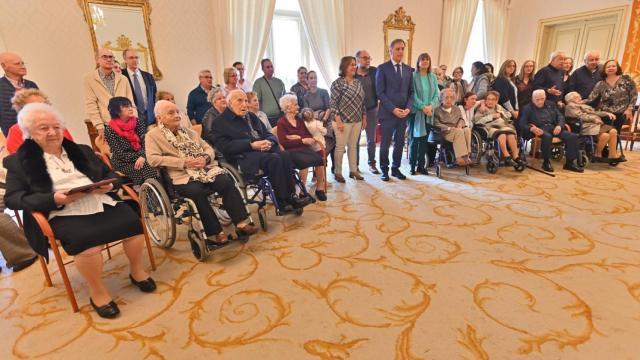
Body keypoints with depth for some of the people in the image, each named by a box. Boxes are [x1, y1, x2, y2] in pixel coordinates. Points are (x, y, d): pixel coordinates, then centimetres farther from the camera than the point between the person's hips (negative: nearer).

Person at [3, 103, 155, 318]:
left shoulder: (82, 151, 21)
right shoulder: (18, 161, 10)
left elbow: (110, 174, 19)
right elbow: (12, 199, 1)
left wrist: (108, 186, -6)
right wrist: (54, 199, -16)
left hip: (103, 203, 4)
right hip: (63, 215, -3)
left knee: (134, 222, -22)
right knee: (87, 241, -33)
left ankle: (137, 271, 4)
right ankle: (97, 292, -7)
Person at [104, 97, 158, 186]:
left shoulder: (138, 122, 4)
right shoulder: (110, 130, -6)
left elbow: (145, 142, -3)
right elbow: (120, 154, -8)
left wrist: (143, 156, -21)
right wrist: (139, 156, -16)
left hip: (142, 158, 3)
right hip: (123, 163, -3)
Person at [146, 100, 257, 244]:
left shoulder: (188, 131, 25)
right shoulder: (152, 135, 10)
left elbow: (208, 148, 19)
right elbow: (153, 159, -7)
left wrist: (205, 158, -6)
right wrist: (183, 162, -15)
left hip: (206, 169, 5)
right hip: (182, 175, -4)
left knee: (227, 183, -24)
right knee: (198, 192, -35)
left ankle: (242, 223, -23)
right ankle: (214, 233, -23)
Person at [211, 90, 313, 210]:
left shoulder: (252, 117, 26)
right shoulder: (220, 122, 7)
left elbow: (268, 134, 22)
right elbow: (225, 146, -8)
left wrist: (269, 142, -5)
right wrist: (251, 145, -19)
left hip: (264, 149, 6)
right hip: (244, 154, -6)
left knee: (285, 155, -27)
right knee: (274, 159, -33)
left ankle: (291, 195, -24)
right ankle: (282, 199, -24)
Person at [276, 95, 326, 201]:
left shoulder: (300, 120, 19)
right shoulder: (281, 122, 1)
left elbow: (309, 135, 13)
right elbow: (283, 142, -10)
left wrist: (298, 137, -7)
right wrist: (302, 140, -14)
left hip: (304, 148, 5)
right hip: (291, 151, -5)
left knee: (320, 159, -25)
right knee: (306, 161, -34)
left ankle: (320, 189, -12)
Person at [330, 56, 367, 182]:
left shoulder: (357, 83, 11)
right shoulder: (337, 83, -9)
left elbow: (362, 101, 15)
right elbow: (333, 103, -12)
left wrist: (364, 118, 13)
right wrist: (338, 121, -17)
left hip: (357, 121, 6)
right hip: (343, 121, -6)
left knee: (353, 146, 12)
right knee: (340, 147, 2)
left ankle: (353, 170, 22)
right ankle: (338, 173, 13)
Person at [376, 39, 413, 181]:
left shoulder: (408, 69, 12)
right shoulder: (382, 68, -3)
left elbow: (411, 92, 12)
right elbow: (380, 92, -8)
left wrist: (408, 108, -5)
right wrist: (393, 109, -15)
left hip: (404, 113, 4)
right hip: (388, 113, -4)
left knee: (400, 143, 9)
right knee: (385, 143, 3)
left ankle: (396, 168, 23)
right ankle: (384, 170, 17)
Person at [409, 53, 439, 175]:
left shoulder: (433, 77, 9)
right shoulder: (413, 76, -4)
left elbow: (437, 93, 6)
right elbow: (413, 94, -10)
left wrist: (431, 106, -11)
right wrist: (423, 107, -17)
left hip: (429, 113, 4)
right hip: (416, 111, -4)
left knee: (424, 139, 7)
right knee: (414, 139, -1)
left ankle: (421, 165, 14)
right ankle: (413, 165, 7)